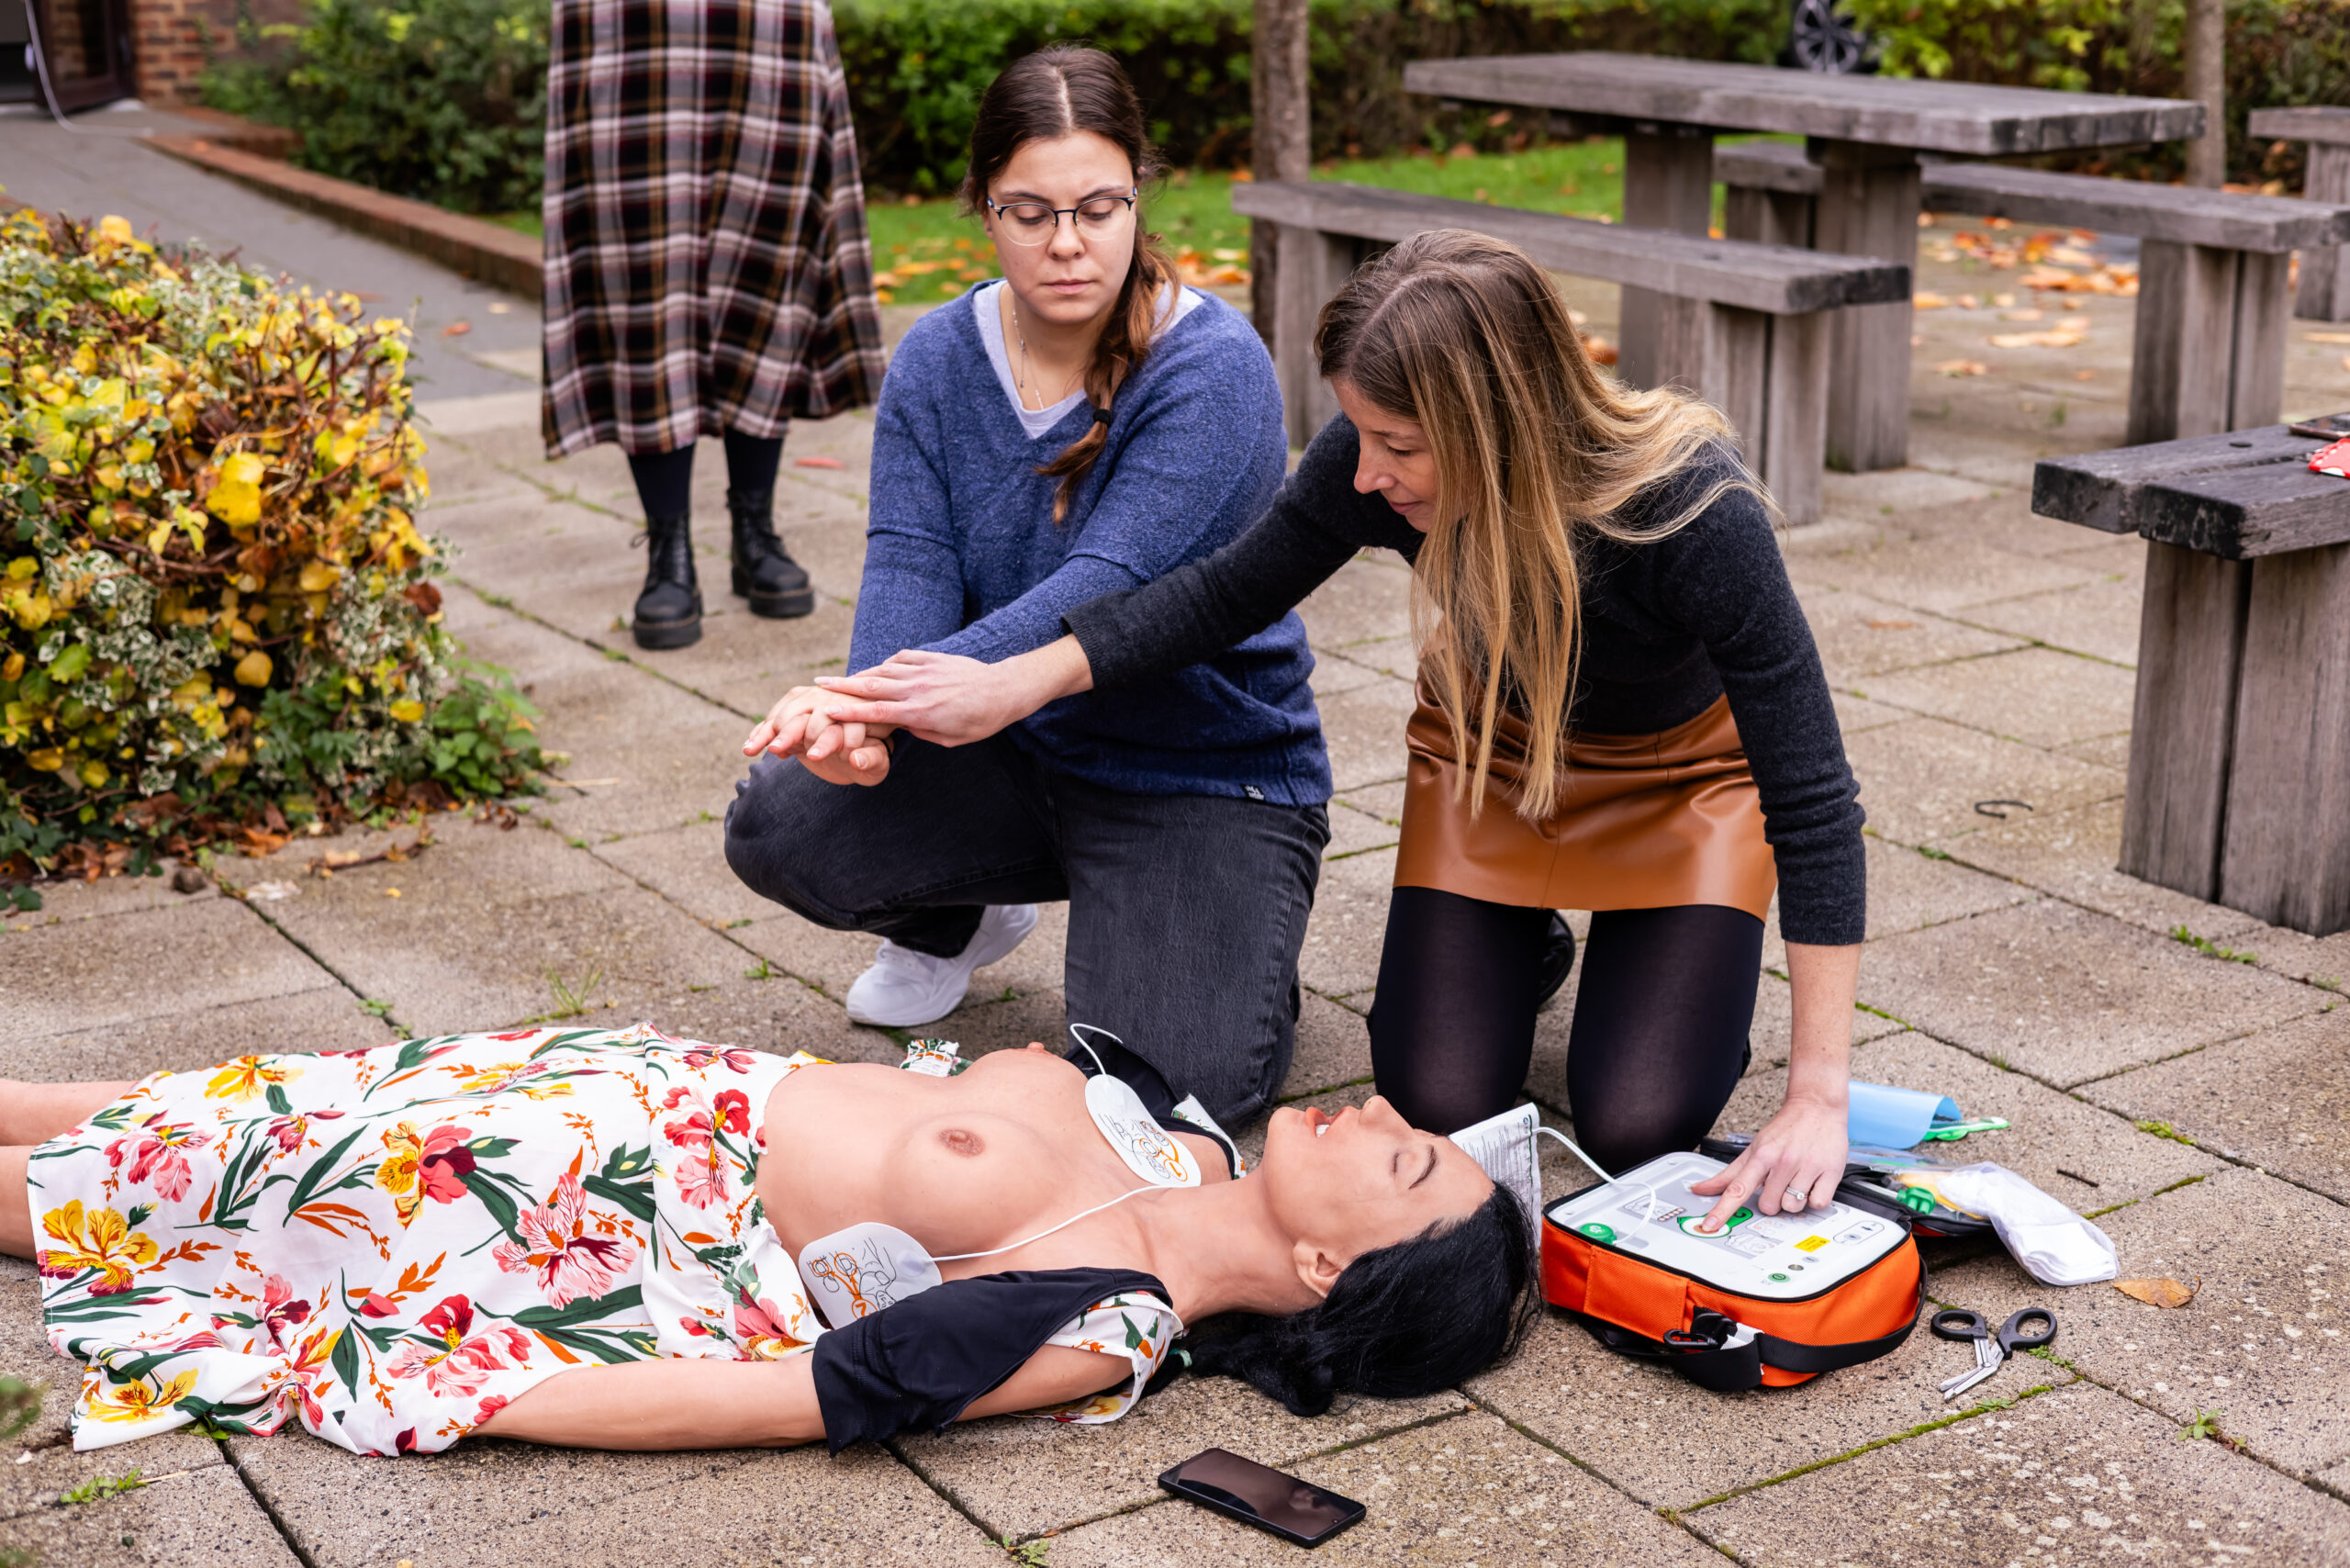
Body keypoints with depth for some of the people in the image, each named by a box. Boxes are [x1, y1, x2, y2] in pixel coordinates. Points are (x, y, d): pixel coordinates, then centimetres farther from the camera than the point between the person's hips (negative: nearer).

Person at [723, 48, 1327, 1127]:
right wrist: (863, 713, -35)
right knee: (776, 822, -18)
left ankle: (1232, 952, 16)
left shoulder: (1213, 370, -18)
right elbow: (908, 561, -12)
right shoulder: (938, 360, -1)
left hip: (1207, 773, -4)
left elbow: (1104, 590, -29)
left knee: (1171, 1084, -23)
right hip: (1012, 754, 5)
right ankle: (956, 921, 16)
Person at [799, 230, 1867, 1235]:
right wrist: (1009, 687, -14)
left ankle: (1663, 962, 19)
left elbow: (1812, 800, -34)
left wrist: (1817, 1097, -35)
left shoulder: (1696, 515, -40)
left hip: (1681, 779, -2)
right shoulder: (1372, 467, -31)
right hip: (1490, 752, 3)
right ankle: (1518, 948, 24)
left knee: (1634, 1129, -13)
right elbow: (1232, 592, -9)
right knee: (1439, 1105, -7)